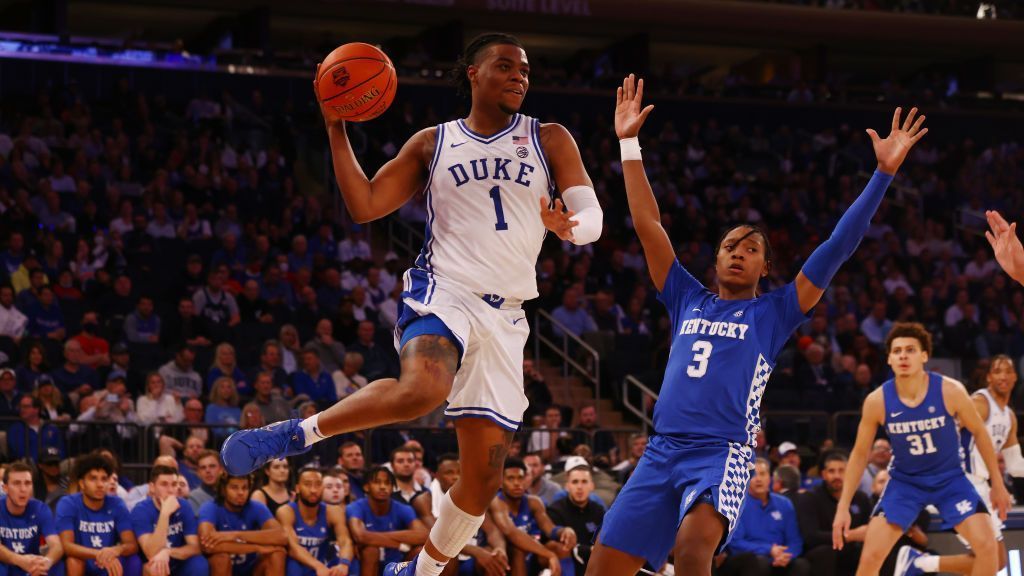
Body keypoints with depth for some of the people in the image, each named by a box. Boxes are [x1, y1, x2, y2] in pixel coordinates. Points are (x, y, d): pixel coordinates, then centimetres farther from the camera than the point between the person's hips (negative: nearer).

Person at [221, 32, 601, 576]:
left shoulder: (549, 140, 9)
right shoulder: (433, 143, 8)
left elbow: (592, 216, -1)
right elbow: (364, 205, 5)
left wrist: (570, 226, -25)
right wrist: (337, 129, -4)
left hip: (503, 317, 3)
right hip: (443, 292, -3)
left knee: (484, 476, 0)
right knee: (421, 389, -38)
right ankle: (295, 433, -23)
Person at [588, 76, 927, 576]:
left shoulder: (773, 312, 11)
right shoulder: (687, 301, 20)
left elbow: (836, 249, 4)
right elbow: (648, 225, 18)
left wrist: (883, 173, -2)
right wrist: (629, 143, 14)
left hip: (723, 454, -4)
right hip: (661, 451, 4)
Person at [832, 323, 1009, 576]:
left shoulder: (950, 391, -19)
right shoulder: (877, 401, -17)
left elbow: (979, 433, -2)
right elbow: (860, 454, -3)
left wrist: (997, 483, 3)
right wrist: (843, 507, -5)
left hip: (950, 479, 0)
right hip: (904, 481, 0)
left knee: (987, 546, -14)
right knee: (871, 555, -13)